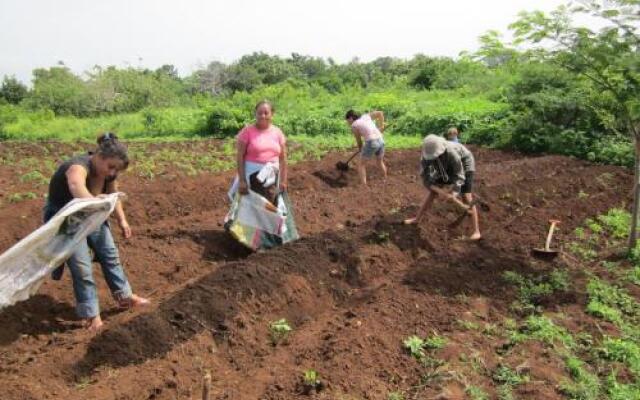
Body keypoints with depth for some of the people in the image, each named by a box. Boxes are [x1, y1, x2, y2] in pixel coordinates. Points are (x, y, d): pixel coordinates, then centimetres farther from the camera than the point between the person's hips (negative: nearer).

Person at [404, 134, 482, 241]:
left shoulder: (451, 153, -42)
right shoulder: (426, 156, -28)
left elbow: (459, 176, -35)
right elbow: (426, 180, -26)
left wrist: (454, 194, -47)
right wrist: (442, 192, -37)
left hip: (464, 163, -5)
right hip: (446, 168, 5)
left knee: (466, 196, -15)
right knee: (432, 191, -1)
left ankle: (476, 231, -14)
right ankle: (417, 219, 11)